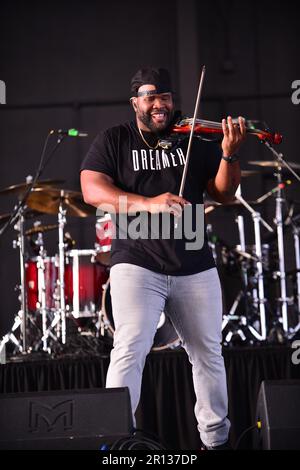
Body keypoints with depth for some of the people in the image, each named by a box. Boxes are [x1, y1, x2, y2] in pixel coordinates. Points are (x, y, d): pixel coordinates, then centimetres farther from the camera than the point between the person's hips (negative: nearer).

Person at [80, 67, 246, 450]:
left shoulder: (196, 141, 7)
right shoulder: (114, 141, 3)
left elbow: (224, 194, 4)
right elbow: (92, 189, -11)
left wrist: (229, 155, -17)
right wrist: (150, 204, -25)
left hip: (195, 268, 3)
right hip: (137, 264, -3)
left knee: (208, 354, 11)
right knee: (130, 348, -18)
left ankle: (216, 438, 26)